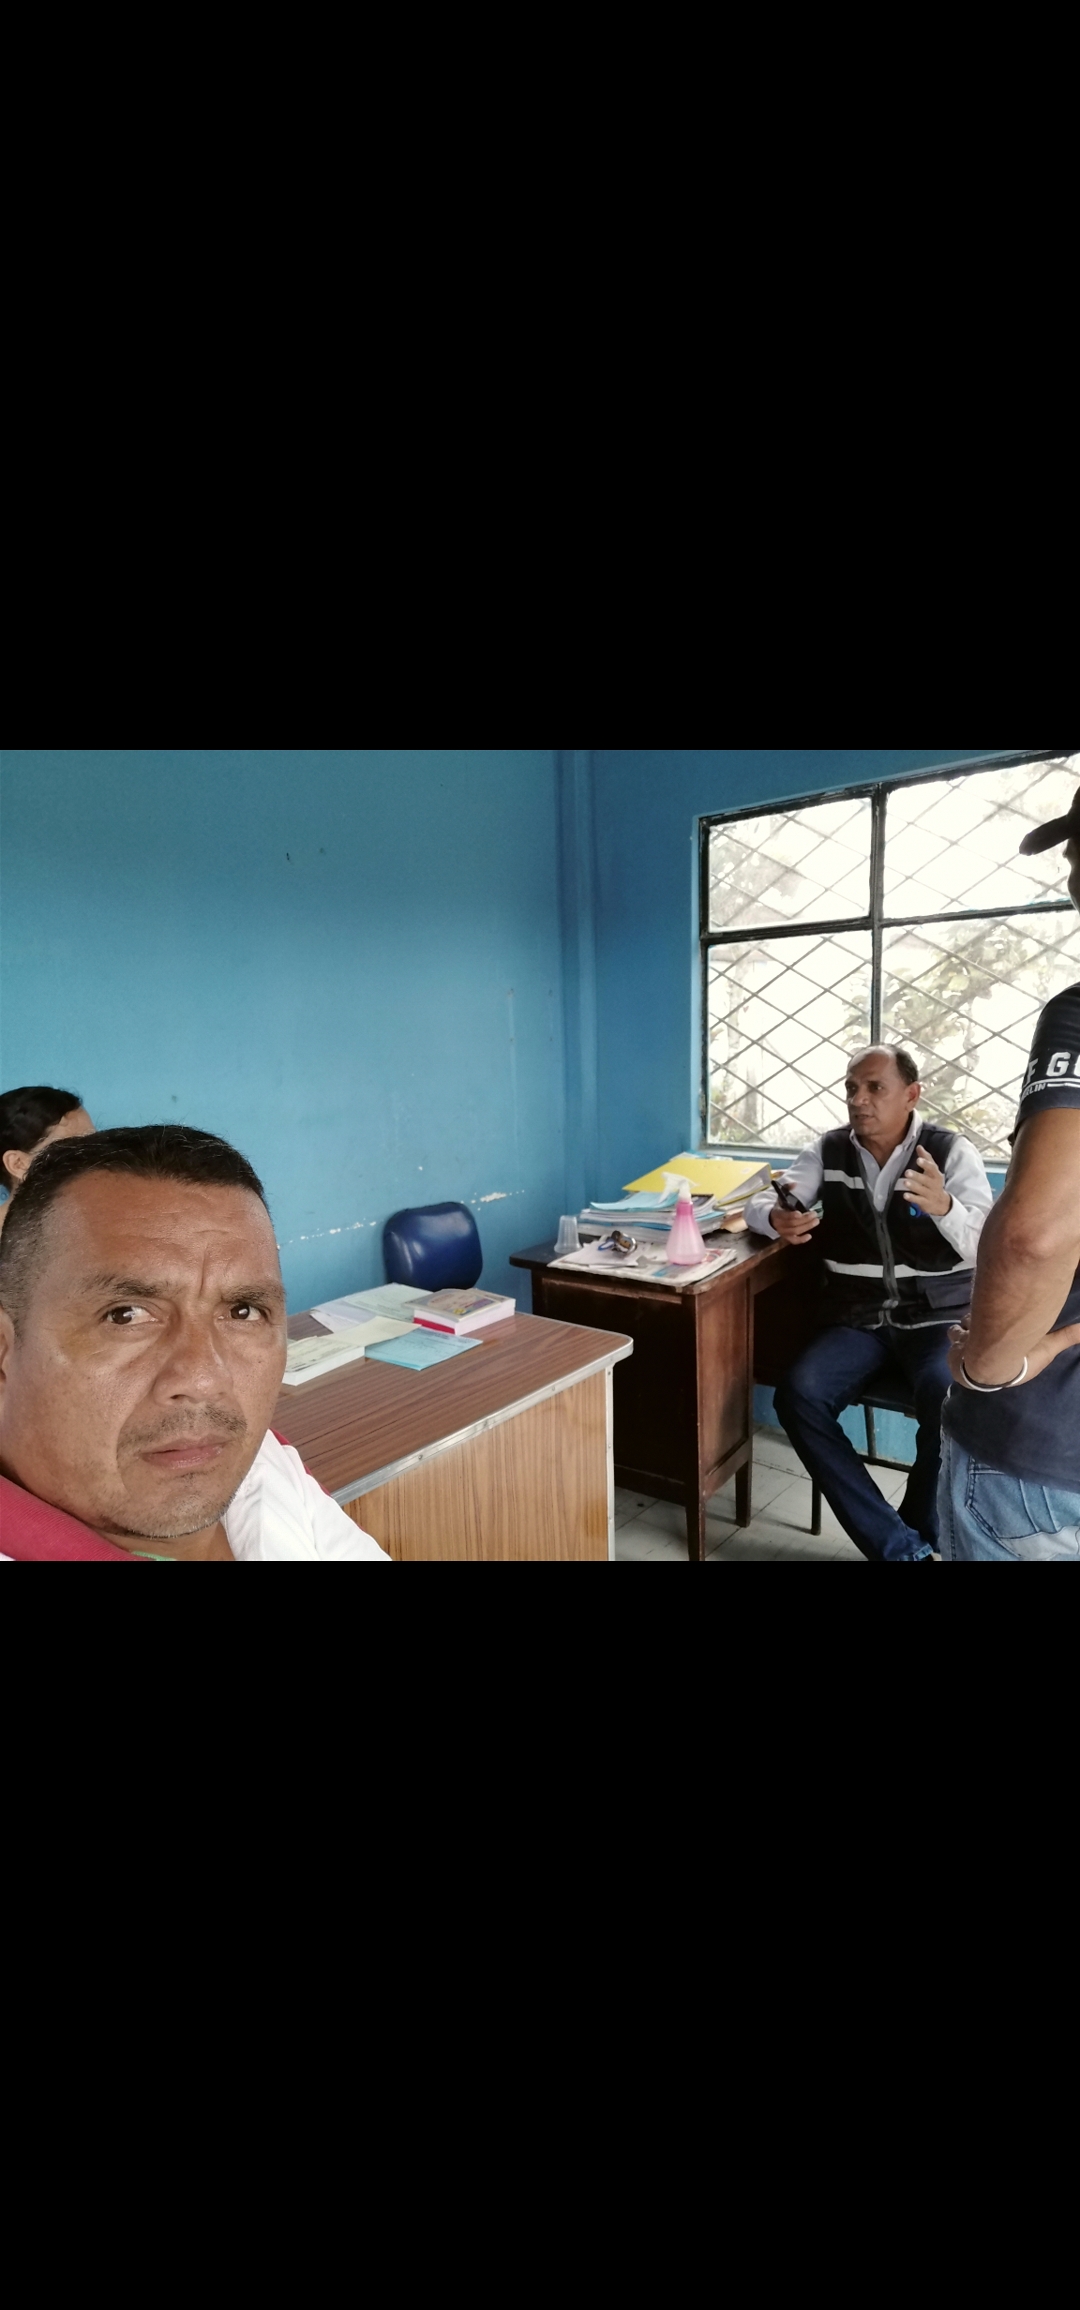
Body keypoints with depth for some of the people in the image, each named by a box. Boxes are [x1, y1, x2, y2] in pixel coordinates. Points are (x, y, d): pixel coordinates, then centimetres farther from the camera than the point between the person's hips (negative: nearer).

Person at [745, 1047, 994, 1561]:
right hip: (857, 1321, 3)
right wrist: (776, 1219, -20)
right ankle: (903, 1547, -16)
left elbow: (987, 1248, -14)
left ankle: (915, 1536, -4)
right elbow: (757, 1205, 5)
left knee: (950, 1401, -32)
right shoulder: (828, 1152, 4)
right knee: (797, 1395, -24)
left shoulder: (952, 1152, -4)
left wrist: (943, 1206, -36)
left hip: (938, 1321, -2)